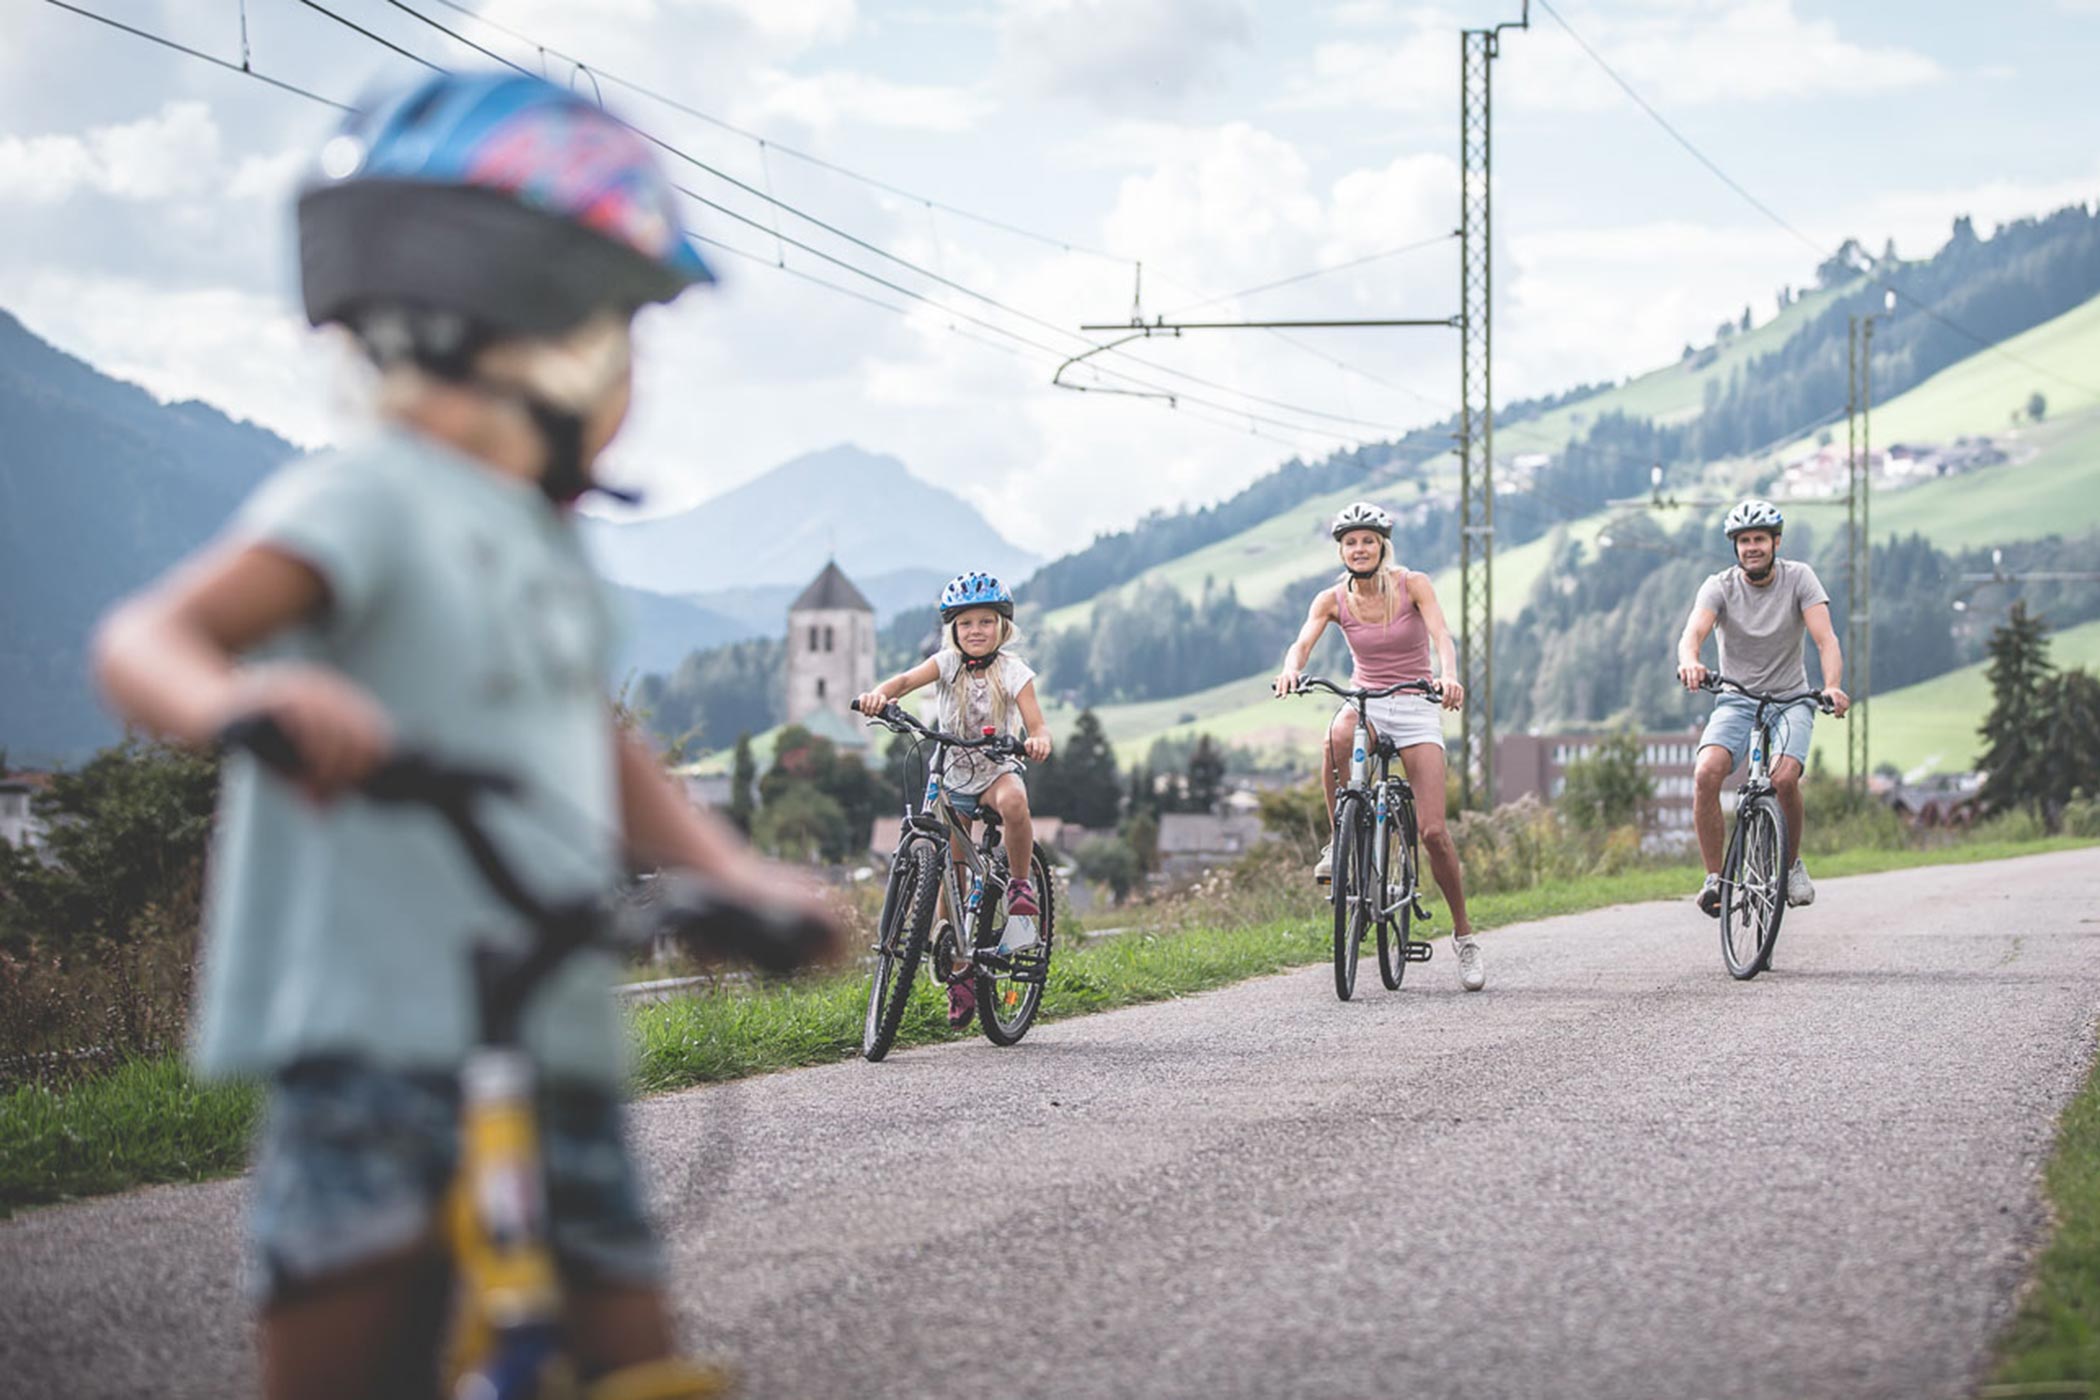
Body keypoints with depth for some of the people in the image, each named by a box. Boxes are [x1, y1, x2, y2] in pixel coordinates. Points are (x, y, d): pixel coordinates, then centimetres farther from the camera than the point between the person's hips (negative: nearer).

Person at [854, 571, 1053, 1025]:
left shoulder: (1012, 671, -9)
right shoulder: (948, 663, -6)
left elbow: (1037, 724, -19)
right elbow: (908, 679, -24)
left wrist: (1039, 740, -44)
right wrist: (879, 694, -46)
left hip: (997, 769, -2)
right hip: (952, 775, 2)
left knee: (1013, 801, -39)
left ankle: (1020, 883, -16)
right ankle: (960, 967, 14)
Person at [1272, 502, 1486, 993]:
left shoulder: (1412, 585, -7)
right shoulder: (1333, 599, 0)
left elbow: (1441, 635, -20)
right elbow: (1303, 643, -15)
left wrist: (1449, 676, -42)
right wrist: (1291, 669, -39)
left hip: (1415, 708, -1)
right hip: (1364, 701, 1)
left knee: (1433, 831, -12)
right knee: (1339, 734, -39)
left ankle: (1464, 935, 4)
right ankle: (1338, 841, -20)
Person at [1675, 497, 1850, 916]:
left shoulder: (1799, 578, -7)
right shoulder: (1720, 586, -7)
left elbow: (1825, 638, -17)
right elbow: (1694, 632, -24)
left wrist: (1832, 686, -37)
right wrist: (1689, 662, -49)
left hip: (1791, 699, -1)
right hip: (1735, 700, 1)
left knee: (1784, 778, -28)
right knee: (1706, 773, -27)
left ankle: (1792, 864, 0)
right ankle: (1713, 878, -14)